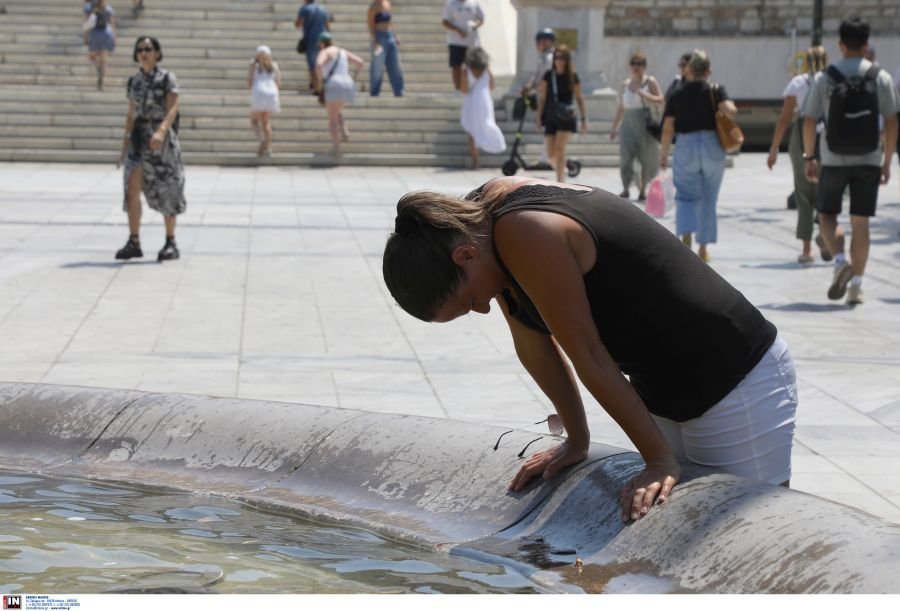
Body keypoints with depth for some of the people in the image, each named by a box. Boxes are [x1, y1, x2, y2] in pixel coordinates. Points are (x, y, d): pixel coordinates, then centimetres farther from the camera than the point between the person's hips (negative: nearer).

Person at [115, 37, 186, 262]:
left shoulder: (167, 78, -3)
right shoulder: (134, 81, 11)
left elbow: (172, 109, -14)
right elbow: (131, 115, 16)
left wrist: (161, 131, -31)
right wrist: (125, 145, 12)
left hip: (162, 139, -4)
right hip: (139, 138, 4)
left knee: (166, 191, 2)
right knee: (132, 187, -10)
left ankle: (171, 243, 13)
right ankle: (134, 242, -7)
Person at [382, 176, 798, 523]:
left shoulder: (523, 235, -28)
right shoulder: (482, 216, -1)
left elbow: (588, 354, -22)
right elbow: (533, 343, 6)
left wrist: (660, 459, -17)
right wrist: (577, 440, 10)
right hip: (663, 388, 9)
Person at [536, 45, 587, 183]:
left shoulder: (573, 76, -2)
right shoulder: (548, 76, 2)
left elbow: (579, 98, 4)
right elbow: (542, 97, 6)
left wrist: (584, 119, 3)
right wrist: (539, 117, 2)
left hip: (566, 118, -3)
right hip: (550, 117, 3)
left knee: (560, 147, -20)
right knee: (551, 154, 1)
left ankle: (560, 181, -20)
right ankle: (562, 171, 31)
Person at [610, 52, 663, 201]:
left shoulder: (650, 82, 0)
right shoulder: (625, 84, 10)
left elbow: (660, 101, -10)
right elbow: (621, 108, 16)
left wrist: (642, 93, -20)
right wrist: (614, 127, 15)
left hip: (645, 124, -2)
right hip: (629, 125, 2)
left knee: (647, 159, 1)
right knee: (625, 159, -5)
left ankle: (643, 190, 11)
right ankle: (625, 190, 4)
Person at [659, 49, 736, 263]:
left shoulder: (678, 95, 2)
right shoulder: (716, 91, -2)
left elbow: (668, 129, -2)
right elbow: (731, 111, -19)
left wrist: (663, 155, 6)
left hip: (686, 149, 0)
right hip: (712, 149, 0)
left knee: (686, 196, 8)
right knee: (708, 201, 12)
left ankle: (685, 236, -17)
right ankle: (704, 247, 17)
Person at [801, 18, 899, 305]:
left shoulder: (825, 78, -4)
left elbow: (809, 122, -3)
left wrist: (809, 157, 8)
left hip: (834, 160, -1)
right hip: (868, 161, 1)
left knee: (827, 215, 14)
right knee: (860, 222, 6)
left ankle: (840, 261, -10)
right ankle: (856, 284, 5)